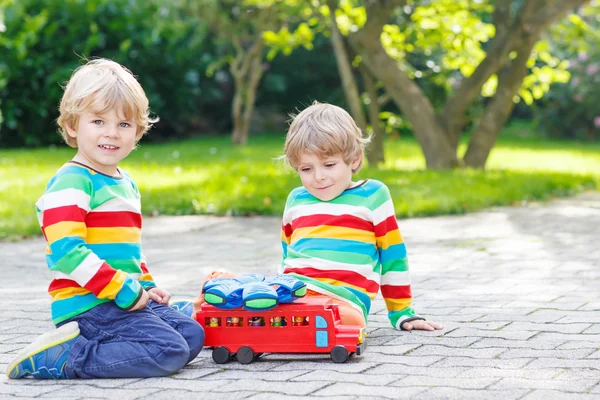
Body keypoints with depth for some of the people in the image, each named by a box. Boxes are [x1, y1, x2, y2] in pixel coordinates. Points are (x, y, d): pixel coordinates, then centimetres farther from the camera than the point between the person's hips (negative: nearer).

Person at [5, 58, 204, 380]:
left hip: (128, 300, 10)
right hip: (87, 306, -9)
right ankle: (57, 359, -15)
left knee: (193, 335, 10)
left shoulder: (126, 184, 18)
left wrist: (146, 287, 14)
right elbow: (67, 251, -23)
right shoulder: (71, 183, -13)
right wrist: (124, 290, -22)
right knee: (169, 352, -18)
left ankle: (81, 343, 4)